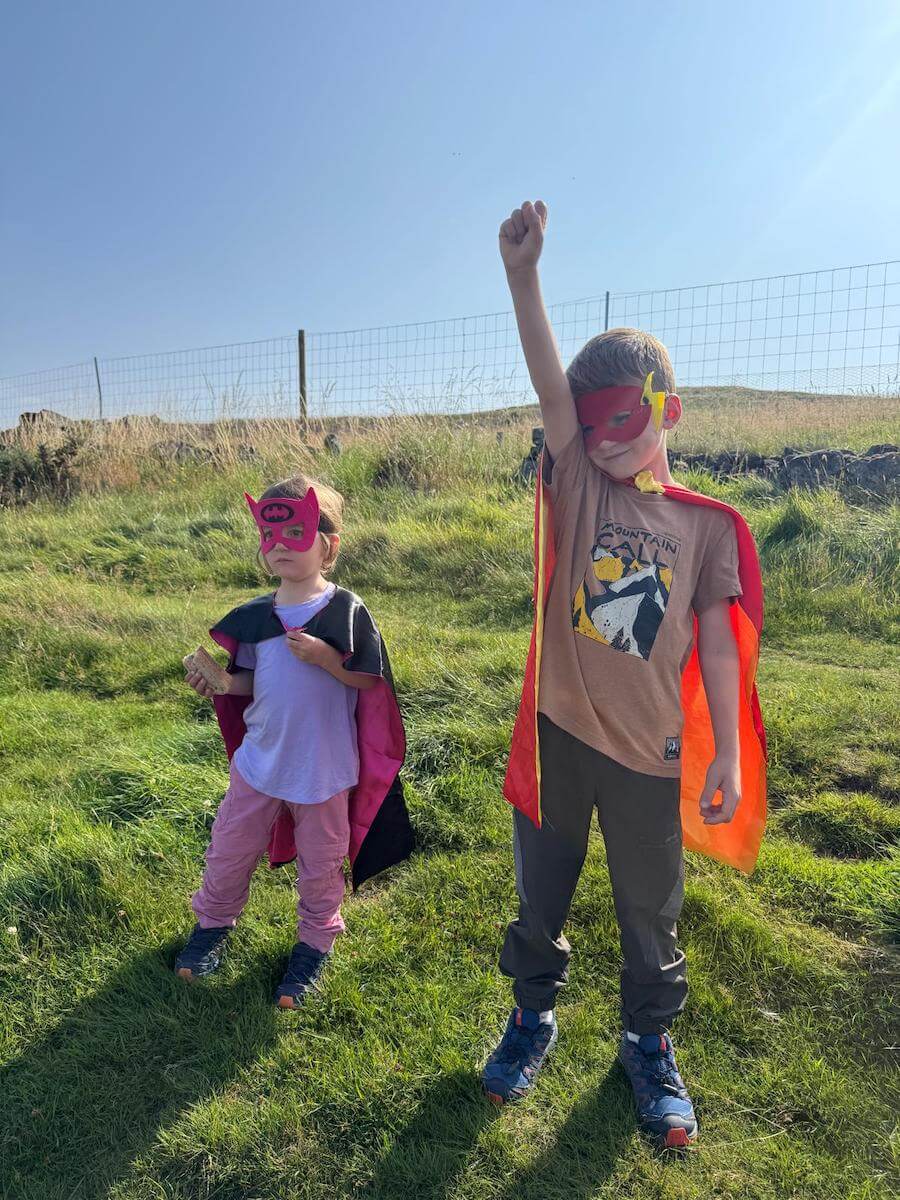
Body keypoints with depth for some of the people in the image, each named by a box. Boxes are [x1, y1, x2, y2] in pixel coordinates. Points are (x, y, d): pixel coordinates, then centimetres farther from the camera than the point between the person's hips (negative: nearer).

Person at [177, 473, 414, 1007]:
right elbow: (250, 682, 8)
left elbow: (371, 681, -13)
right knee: (229, 849, 18)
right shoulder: (253, 617, -1)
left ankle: (316, 942, 40)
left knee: (320, 863, 14)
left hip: (325, 768, -3)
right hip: (261, 762, 4)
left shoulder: (346, 610, -14)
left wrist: (324, 657, -26)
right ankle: (214, 922, 47)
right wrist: (216, 679, -10)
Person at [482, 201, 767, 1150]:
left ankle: (649, 1045, 42)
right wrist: (523, 274, -28)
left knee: (649, 912, 16)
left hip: (650, 750, 0)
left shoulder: (706, 524, -1)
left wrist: (728, 754, -3)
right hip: (557, 732, 1)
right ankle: (532, 1016, 43)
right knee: (541, 893, 17)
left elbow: (717, 643, 0)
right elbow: (551, 389, -16)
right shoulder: (578, 485, -1)